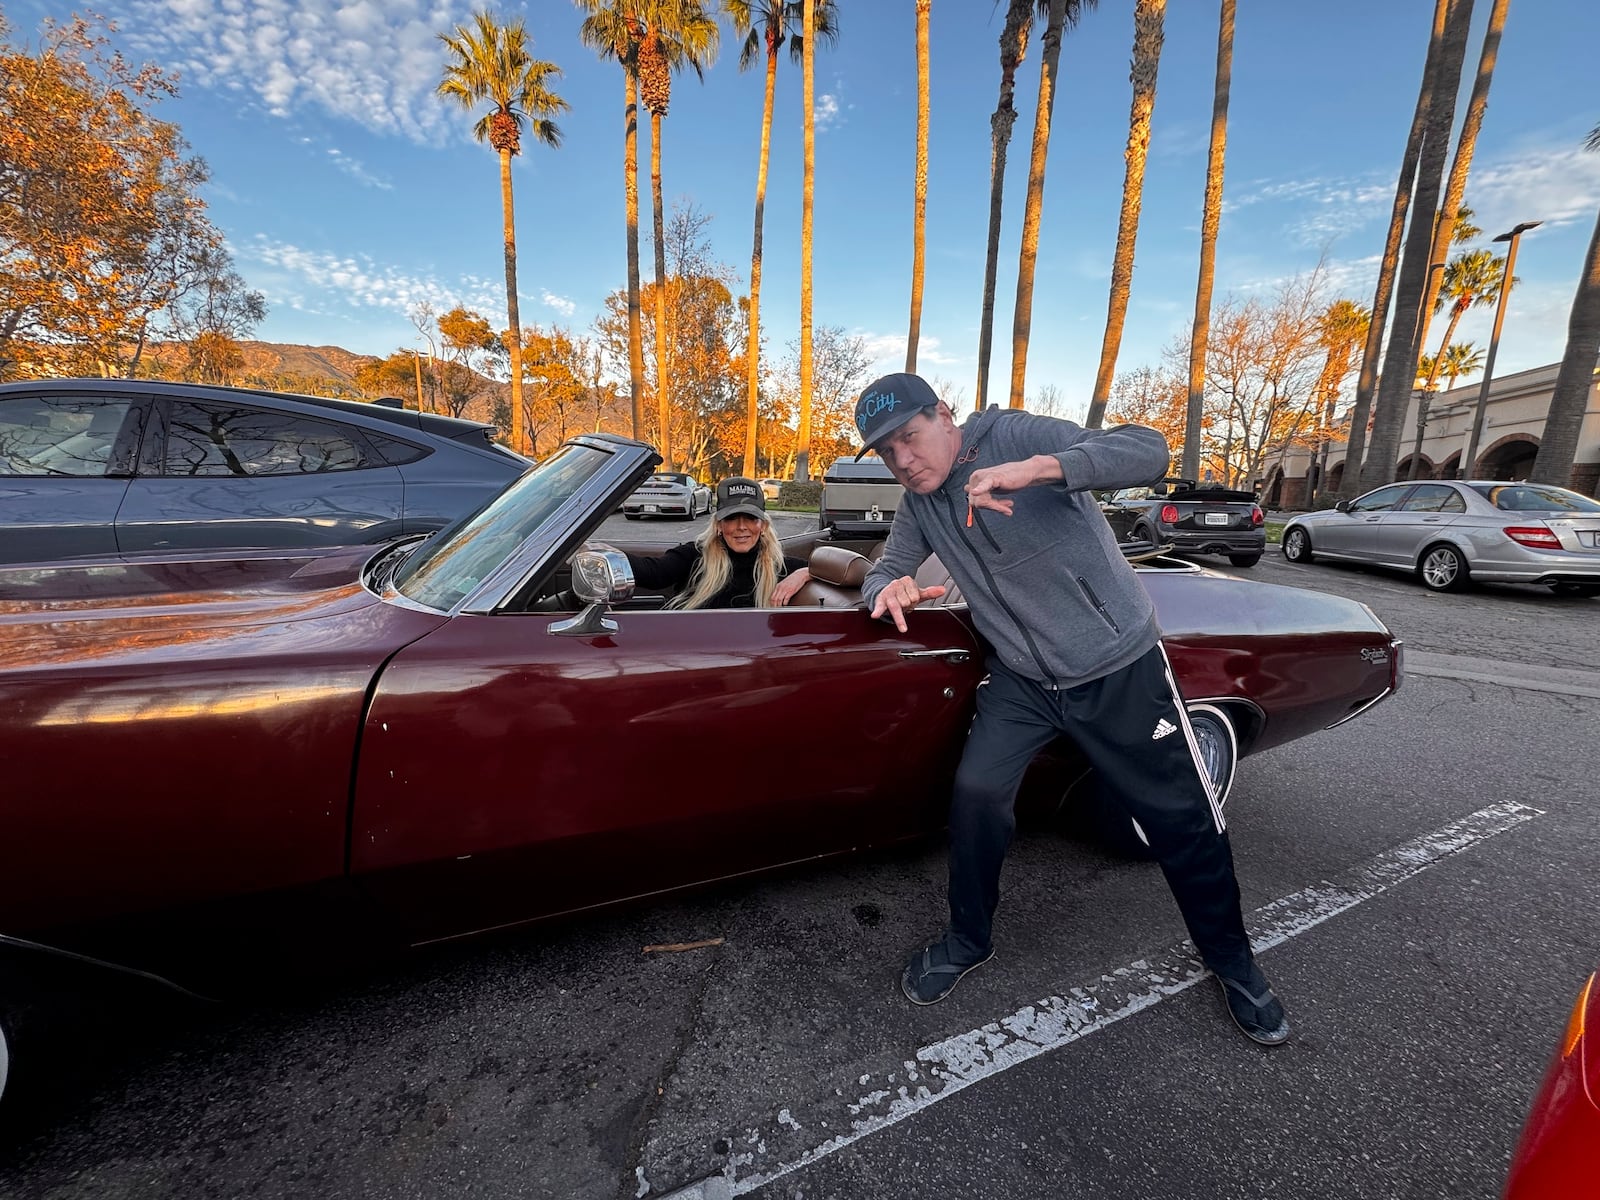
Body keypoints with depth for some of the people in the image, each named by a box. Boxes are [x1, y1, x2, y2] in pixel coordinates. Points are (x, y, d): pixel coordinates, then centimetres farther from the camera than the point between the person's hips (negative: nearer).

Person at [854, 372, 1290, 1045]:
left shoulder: (1018, 436, -15)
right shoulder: (918, 504, 2)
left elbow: (1149, 451, -24)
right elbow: (882, 572, 6)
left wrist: (1035, 469, -40)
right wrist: (888, 589, -18)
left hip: (1120, 666, -3)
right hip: (1022, 679, 4)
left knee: (1183, 820, 9)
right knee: (975, 792, -12)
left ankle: (1230, 958, 37)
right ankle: (969, 940, 15)